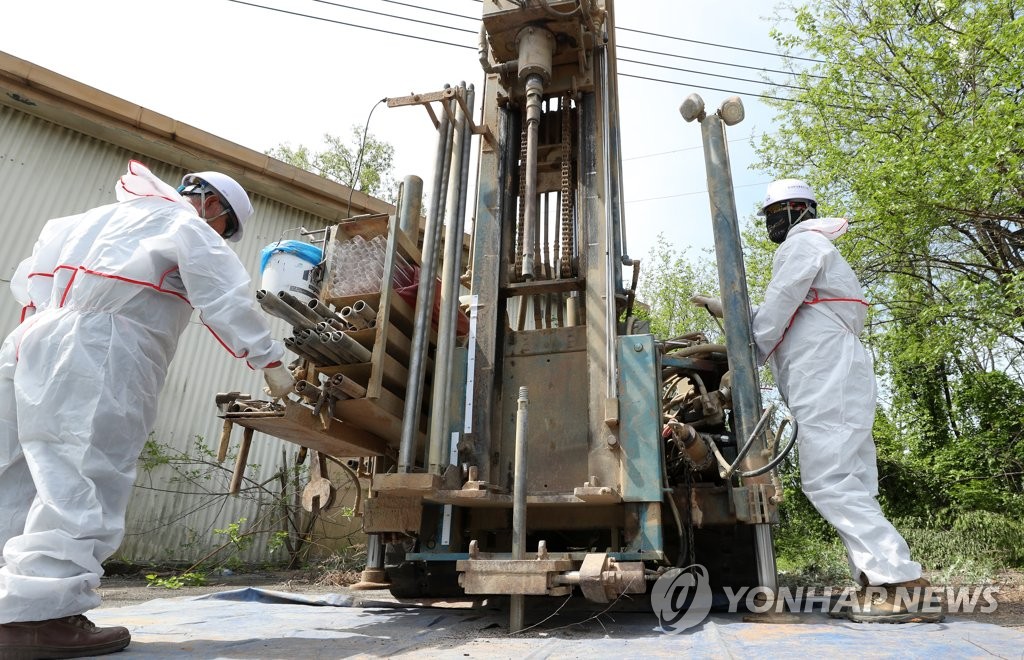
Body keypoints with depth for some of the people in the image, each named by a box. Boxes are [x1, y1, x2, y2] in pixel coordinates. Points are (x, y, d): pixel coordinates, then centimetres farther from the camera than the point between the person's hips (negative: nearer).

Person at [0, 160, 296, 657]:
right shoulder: (186, 224, 7)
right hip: (101, 347, -9)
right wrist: (269, 360, -4)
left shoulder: (104, 216, 31)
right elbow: (226, 298, -5)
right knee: (83, 477, -12)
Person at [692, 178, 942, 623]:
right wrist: (721, 308, 35)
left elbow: (775, 312, -7)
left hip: (827, 376, -11)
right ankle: (878, 584, 1)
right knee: (847, 485, 3)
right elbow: (776, 317, 34)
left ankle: (904, 583, -19)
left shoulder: (804, 242, 3)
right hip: (832, 380, 11)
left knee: (828, 482, -17)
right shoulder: (810, 248, 34)